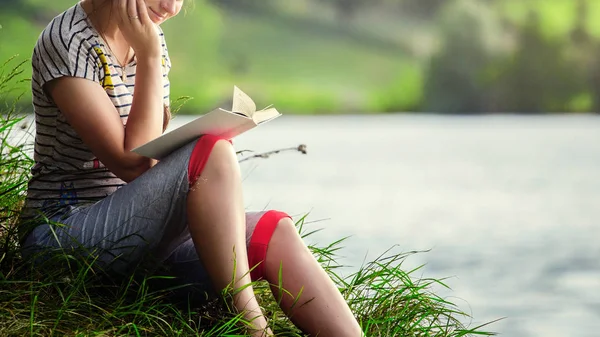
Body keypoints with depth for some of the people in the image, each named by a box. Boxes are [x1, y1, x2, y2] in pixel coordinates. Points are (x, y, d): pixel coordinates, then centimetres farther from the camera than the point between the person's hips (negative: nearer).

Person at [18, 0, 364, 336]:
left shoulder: (151, 40, 11)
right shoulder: (67, 41, -12)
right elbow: (131, 163, -17)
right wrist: (149, 56, -15)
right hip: (63, 232, -7)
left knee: (274, 232, -16)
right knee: (211, 153, -28)